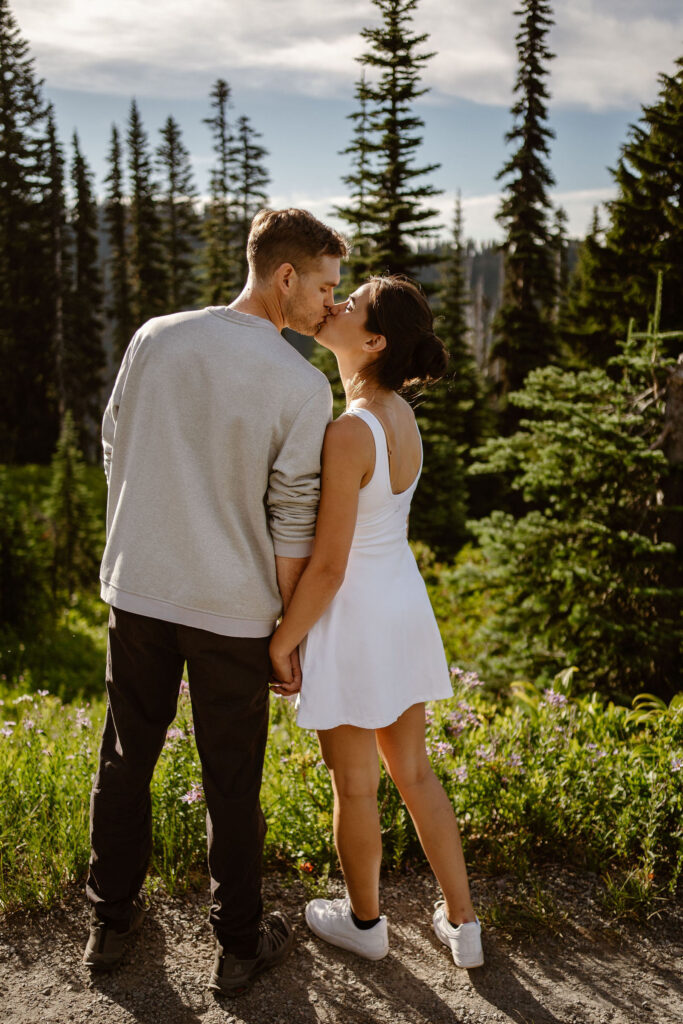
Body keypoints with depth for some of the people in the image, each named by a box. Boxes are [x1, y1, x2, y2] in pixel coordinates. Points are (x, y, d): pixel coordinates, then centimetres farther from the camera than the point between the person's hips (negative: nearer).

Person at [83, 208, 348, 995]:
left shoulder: (153, 339, -2)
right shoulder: (303, 386, -14)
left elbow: (115, 456, 5)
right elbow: (292, 524, -11)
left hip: (137, 589, 4)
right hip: (230, 606, -3)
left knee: (126, 759, 19)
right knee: (231, 780, 11)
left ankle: (110, 922, 36)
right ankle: (238, 944, 28)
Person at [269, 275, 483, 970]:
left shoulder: (349, 433, -25)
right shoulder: (401, 415, 2)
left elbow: (327, 567, -22)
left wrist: (279, 644, -11)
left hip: (352, 620, -8)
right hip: (405, 606, 8)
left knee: (354, 784, 14)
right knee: (413, 771, 21)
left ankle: (365, 922, 36)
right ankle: (462, 924, 32)